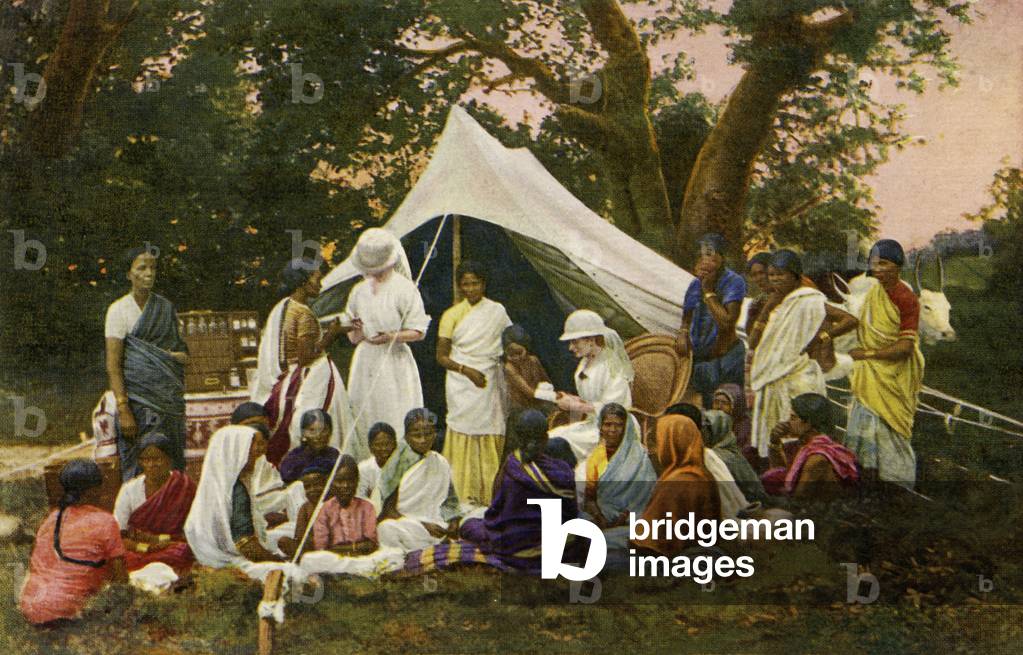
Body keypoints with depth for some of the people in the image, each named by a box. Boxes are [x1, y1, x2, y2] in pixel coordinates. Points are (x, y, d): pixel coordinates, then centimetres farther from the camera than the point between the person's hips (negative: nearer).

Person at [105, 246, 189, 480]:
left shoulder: (166, 308, 11)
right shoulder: (119, 309, -3)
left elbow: (183, 351, 19)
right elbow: (113, 364, -8)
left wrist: (179, 356, -6)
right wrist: (122, 410, -16)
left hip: (168, 397, 4)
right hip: (138, 397, -4)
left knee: (170, 467, 2)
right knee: (139, 468, -6)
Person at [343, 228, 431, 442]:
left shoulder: (404, 288, -3)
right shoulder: (359, 290, 13)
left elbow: (418, 331, -6)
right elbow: (352, 338, 17)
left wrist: (391, 336, -20)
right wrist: (358, 330, -6)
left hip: (394, 362, -5)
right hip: (365, 363, 5)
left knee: (394, 423, -8)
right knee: (363, 422, 2)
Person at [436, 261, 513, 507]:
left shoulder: (497, 312, 7)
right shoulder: (451, 315, 2)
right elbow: (441, 357, 2)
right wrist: (467, 370, -11)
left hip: (491, 383, 2)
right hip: (463, 388, -2)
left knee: (491, 437, -1)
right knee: (465, 437, -6)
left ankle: (489, 495, 5)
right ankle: (465, 496, -2)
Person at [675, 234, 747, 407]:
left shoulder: (734, 282, -13)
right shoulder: (696, 285, 5)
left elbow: (727, 322, -23)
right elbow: (687, 319, 14)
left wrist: (709, 292, -19)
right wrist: (683, 333, -8)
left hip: (725, 357, -6)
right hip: (698, 358, 6)